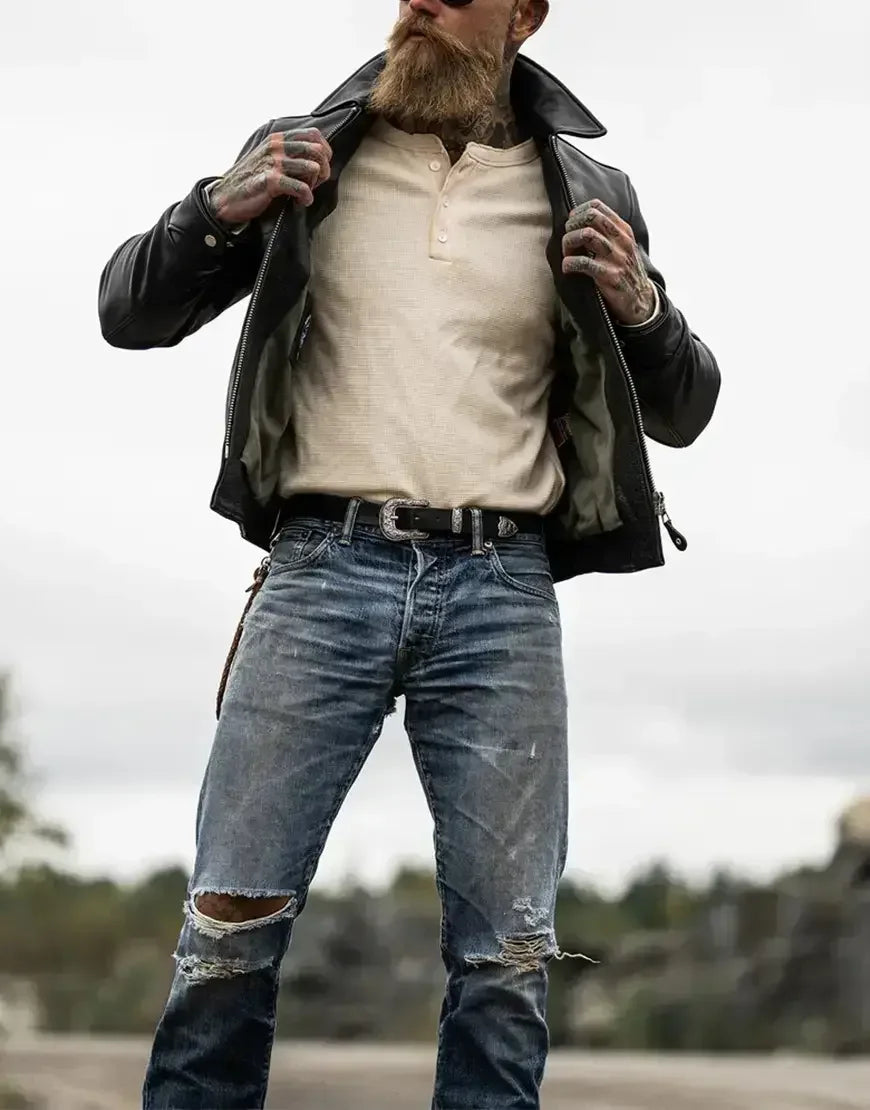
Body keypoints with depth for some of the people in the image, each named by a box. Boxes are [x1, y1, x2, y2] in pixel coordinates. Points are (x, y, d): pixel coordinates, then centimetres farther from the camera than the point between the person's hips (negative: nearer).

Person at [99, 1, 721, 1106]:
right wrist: (217, 212, -4)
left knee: (508, 960, -2)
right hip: (323, 569, 0)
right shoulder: (306, 156, 13)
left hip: (500, 592, 1)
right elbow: (128, 314, 15)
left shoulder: (584, 194, 13)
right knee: (229, 932, -6)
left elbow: (682, 410, 18)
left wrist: (640, 308, -3)